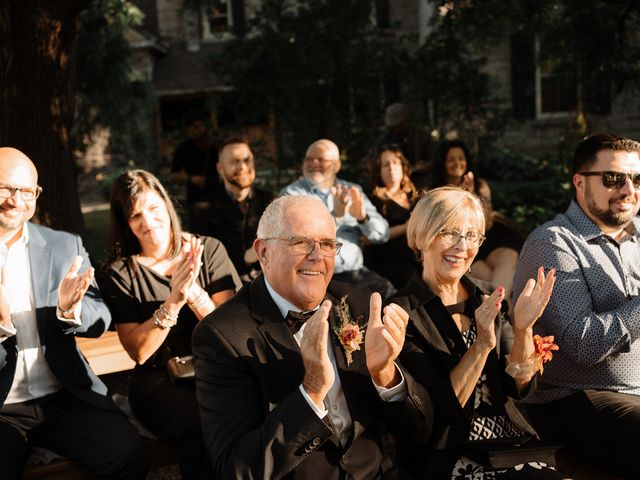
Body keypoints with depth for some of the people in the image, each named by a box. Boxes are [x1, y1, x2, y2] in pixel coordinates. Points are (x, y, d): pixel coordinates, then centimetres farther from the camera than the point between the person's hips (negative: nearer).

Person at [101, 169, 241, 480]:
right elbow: (139, 352, -6)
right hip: (158, 378, -1)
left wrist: (194, 293, -20)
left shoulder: (208, 249, 5)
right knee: (201, 428, -33)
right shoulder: (121, 272, 3)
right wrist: (173, 302, -20)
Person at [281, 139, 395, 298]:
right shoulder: (291, 193, 4)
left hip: (355, 272, 4)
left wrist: (363, 217, -13)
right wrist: (335, 215, -25)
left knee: (388, 293, -18)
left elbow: (382, 234, 8)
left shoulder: (352, 191, 14)